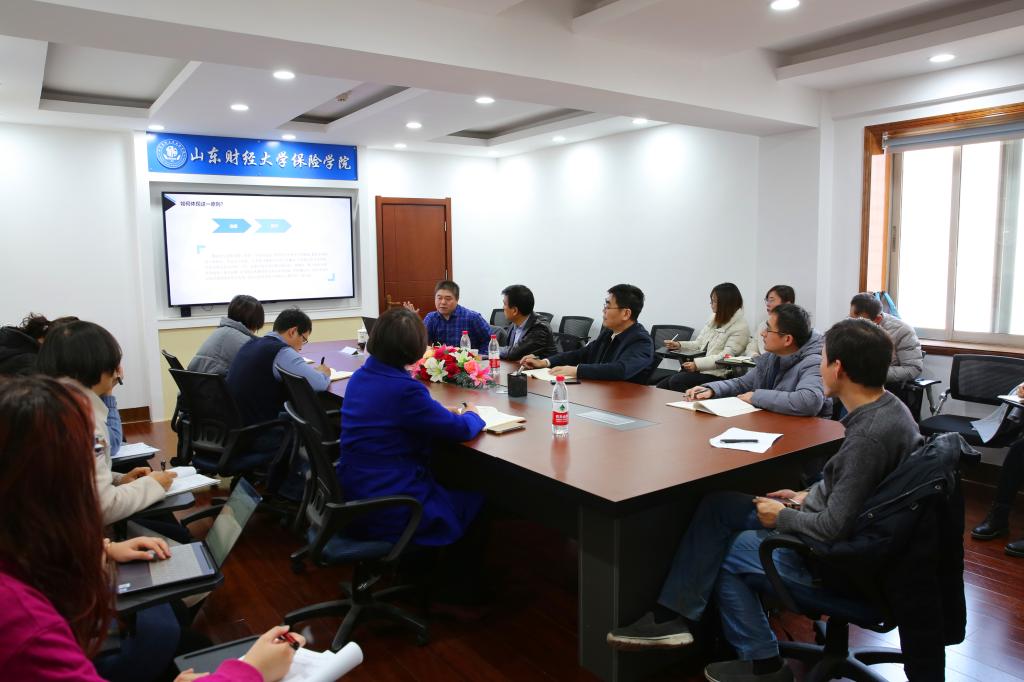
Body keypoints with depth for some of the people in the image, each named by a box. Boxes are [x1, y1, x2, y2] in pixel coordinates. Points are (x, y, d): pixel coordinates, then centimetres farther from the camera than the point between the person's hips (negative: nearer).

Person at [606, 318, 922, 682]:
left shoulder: (868, 436, -30)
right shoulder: (888, 405, -1)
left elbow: (835, 528, -29)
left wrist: (781, 517, -13)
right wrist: (809, 496, 8)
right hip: (849, 529, 9)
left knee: (724, 550, 9)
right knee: (716, 506, 5)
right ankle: (672, 614, 8)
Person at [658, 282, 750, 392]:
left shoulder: (740, 327, -9)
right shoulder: (714, 319, 16)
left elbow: (726, 357, -18)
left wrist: (698, 364, -28)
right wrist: (679, 345, 5)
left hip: (717, 374, -8)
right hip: (699, 368, 8)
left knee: (676, 381, -28)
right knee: (661, 385, -12)